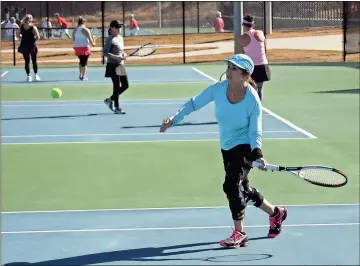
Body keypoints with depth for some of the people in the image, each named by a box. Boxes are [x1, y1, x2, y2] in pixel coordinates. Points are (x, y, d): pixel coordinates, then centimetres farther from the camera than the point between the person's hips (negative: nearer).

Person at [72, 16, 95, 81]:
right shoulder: (85, 30, -11)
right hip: (84, 47, -6)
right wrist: (93, 43, 8)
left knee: (81, 61, 22)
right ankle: (83, 76, -1)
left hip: (77, 47, 6)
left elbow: (73, 39, 11)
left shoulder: (75, 30, 6)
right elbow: (90, 39, -10)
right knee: (84, 62, 1)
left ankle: (80, 74, 22)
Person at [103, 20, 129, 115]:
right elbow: (105, 53, -18)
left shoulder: (120, 38, 13)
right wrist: (117, 57, -25)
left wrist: (123, 54, 1)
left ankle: (110, 99, 24)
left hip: (120, 65, 8)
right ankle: (116, 108, 5)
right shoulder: (110, 39, -11)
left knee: (125, 85, 9)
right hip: (113, 65, -8)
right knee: (117, 86, -4)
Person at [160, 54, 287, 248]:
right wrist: (173, 119, -8)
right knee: (243, 190, 15)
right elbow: (194, 103, -1)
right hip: (227, 148, 6)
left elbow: (255, 132, -17)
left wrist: (257, 154, -32)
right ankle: (275, 213, 39)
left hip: (245, 147, -6)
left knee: (231, 185, -19)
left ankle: (239, 233, -5)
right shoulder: (218, 89, -15)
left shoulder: (253, 101, -24)